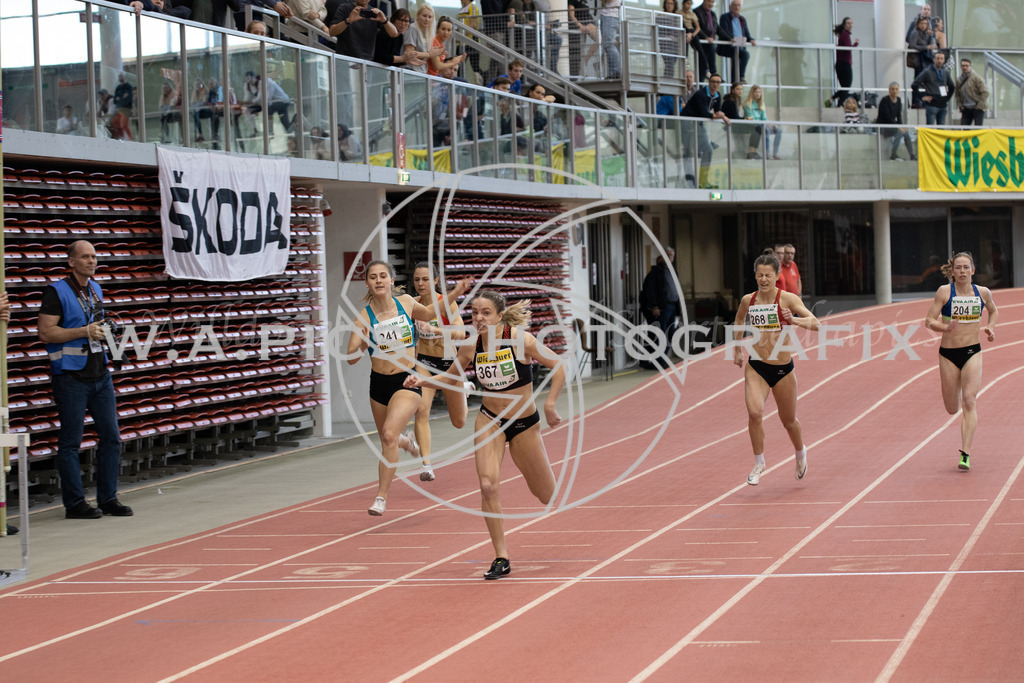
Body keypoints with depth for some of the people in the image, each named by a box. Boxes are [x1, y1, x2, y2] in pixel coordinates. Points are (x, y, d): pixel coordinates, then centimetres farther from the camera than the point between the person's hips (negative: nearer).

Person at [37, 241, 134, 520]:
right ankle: (74, 503, 4)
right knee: (71, 441, -2)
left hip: (99, 373, 7)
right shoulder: (56, 292, -8)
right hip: (71, 376, -7)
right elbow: (45, 332, -15)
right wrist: (84, 332, -19)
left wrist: (102, 330, 8)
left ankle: (108, 498, 14)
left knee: (111, 436, 6)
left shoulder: (95, 289, 15)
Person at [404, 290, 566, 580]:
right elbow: (452, 375, 11)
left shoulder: (520, 340, -19)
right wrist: (422, 380, -6)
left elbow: (558, 367, -11)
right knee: (488, 485, -19)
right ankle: (501, 558, -8)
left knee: (547, 496, 9)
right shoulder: (470, 347, -8)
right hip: (489, 421, 2)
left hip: (524, 423, -2)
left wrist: (549, 406, -15)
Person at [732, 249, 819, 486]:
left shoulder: (787, 299, -10)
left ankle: (801, 453, 44)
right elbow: (739, 320, 24)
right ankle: (759, 464, -3)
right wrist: (737, 349, 24)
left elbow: (815, 323, -18)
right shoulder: (748, 301, 0)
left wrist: (794, 320, -35)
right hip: (756, 367, 1)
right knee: (754, 412, -21)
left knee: (788, 420, 12)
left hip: (783, 368, -1)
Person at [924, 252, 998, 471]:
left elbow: (993, 311, 23)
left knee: (969, 401, -16)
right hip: (948, 354, 0)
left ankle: (965, 454, -18)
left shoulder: (983, 292, 2)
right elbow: (929, 321, -9)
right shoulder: (944, 292, -6)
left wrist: (990, 327, 4)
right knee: (952, 409, 8)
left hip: (972, 353, 0)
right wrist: (946, 328, -28)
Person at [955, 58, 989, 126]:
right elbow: (957, 95, 19)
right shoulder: (959, 80, 11)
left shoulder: (976, 78, -6)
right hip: (966, 109, 5)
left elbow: (985, 92, -10)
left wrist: (979, 105, -14)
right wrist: (960, 106, 4)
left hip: (977, 108, -5)